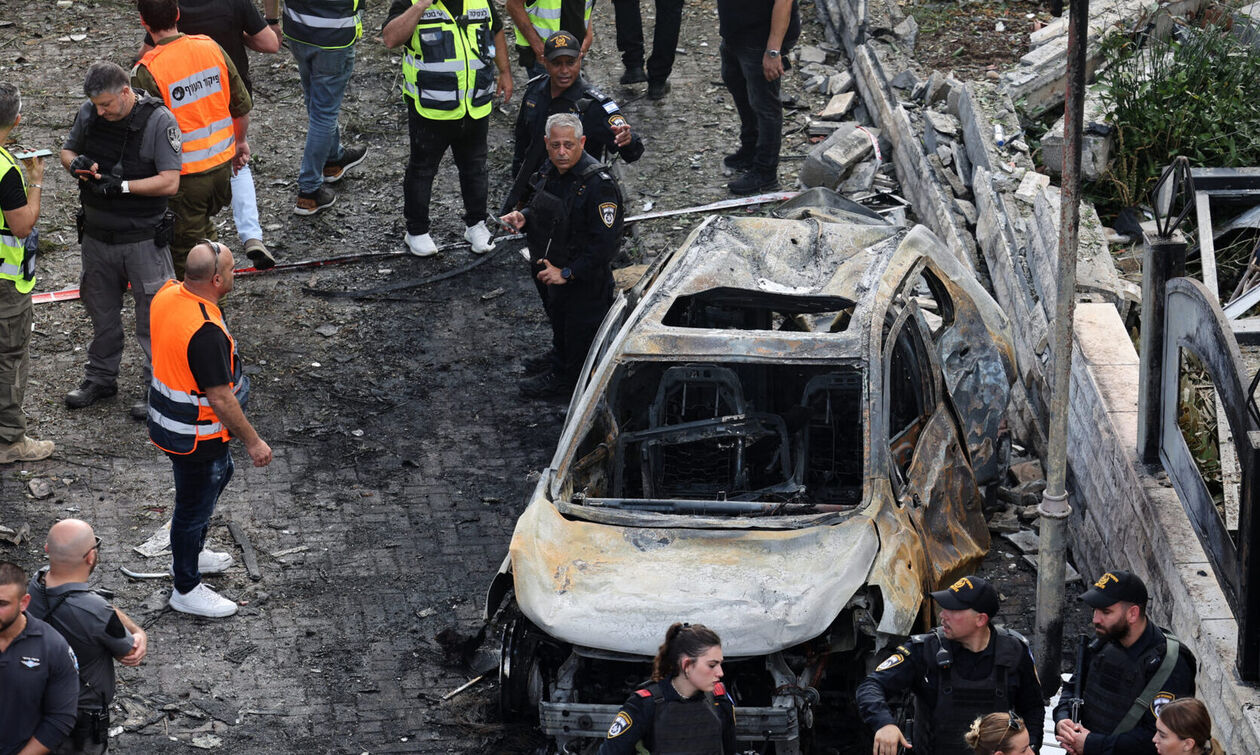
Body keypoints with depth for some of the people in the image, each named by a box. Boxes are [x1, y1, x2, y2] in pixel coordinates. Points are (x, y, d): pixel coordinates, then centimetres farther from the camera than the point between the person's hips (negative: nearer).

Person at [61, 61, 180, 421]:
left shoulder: (159, 121, -17)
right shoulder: (89, 113, -1)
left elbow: (169, 182, -20)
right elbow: (67, 150, 15)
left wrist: (121, 186, -26)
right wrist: (76, 164, -9)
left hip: (143, 239, -5)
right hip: (97, 236, 5)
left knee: (153, 316, 1)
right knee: (101, 310, 18)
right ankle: (101, 377, 35)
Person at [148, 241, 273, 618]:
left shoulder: (167, 294, -7)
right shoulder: (205, 332, -35)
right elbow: (220, 398, -29)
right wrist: (252, 441, -17)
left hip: (166, 418, 9)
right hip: (195, 437, -9)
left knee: (221, 472, 31)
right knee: (195, 506, 9)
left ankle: (188, 553, 48)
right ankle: (186, 588, 28)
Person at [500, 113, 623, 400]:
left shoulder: (598, 184, -28)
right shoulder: (549, 171, -2)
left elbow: (605, 244, -28)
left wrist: (566, 273, -24)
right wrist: (523, 218, -4)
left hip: (586, 280, -8)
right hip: (556, 272, 8)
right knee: (558, 321, 25)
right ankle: (559, 374, 45)